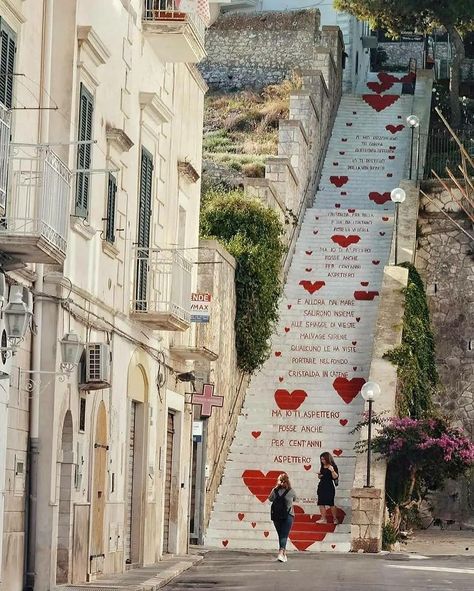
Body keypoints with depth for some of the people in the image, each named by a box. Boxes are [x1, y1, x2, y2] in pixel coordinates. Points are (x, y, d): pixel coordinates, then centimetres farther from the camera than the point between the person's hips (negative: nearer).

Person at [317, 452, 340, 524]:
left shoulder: (333, 466, -6)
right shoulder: (322, 467, 14)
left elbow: (336, 477, -14)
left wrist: (332, 470, -28)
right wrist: (319, 475, 2)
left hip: (329, 486, -7)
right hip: (321, 486, 7)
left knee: (331, 503, -6)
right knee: (321, 503, 1)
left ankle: (335, 518, 6)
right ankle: (324, 519, 4)